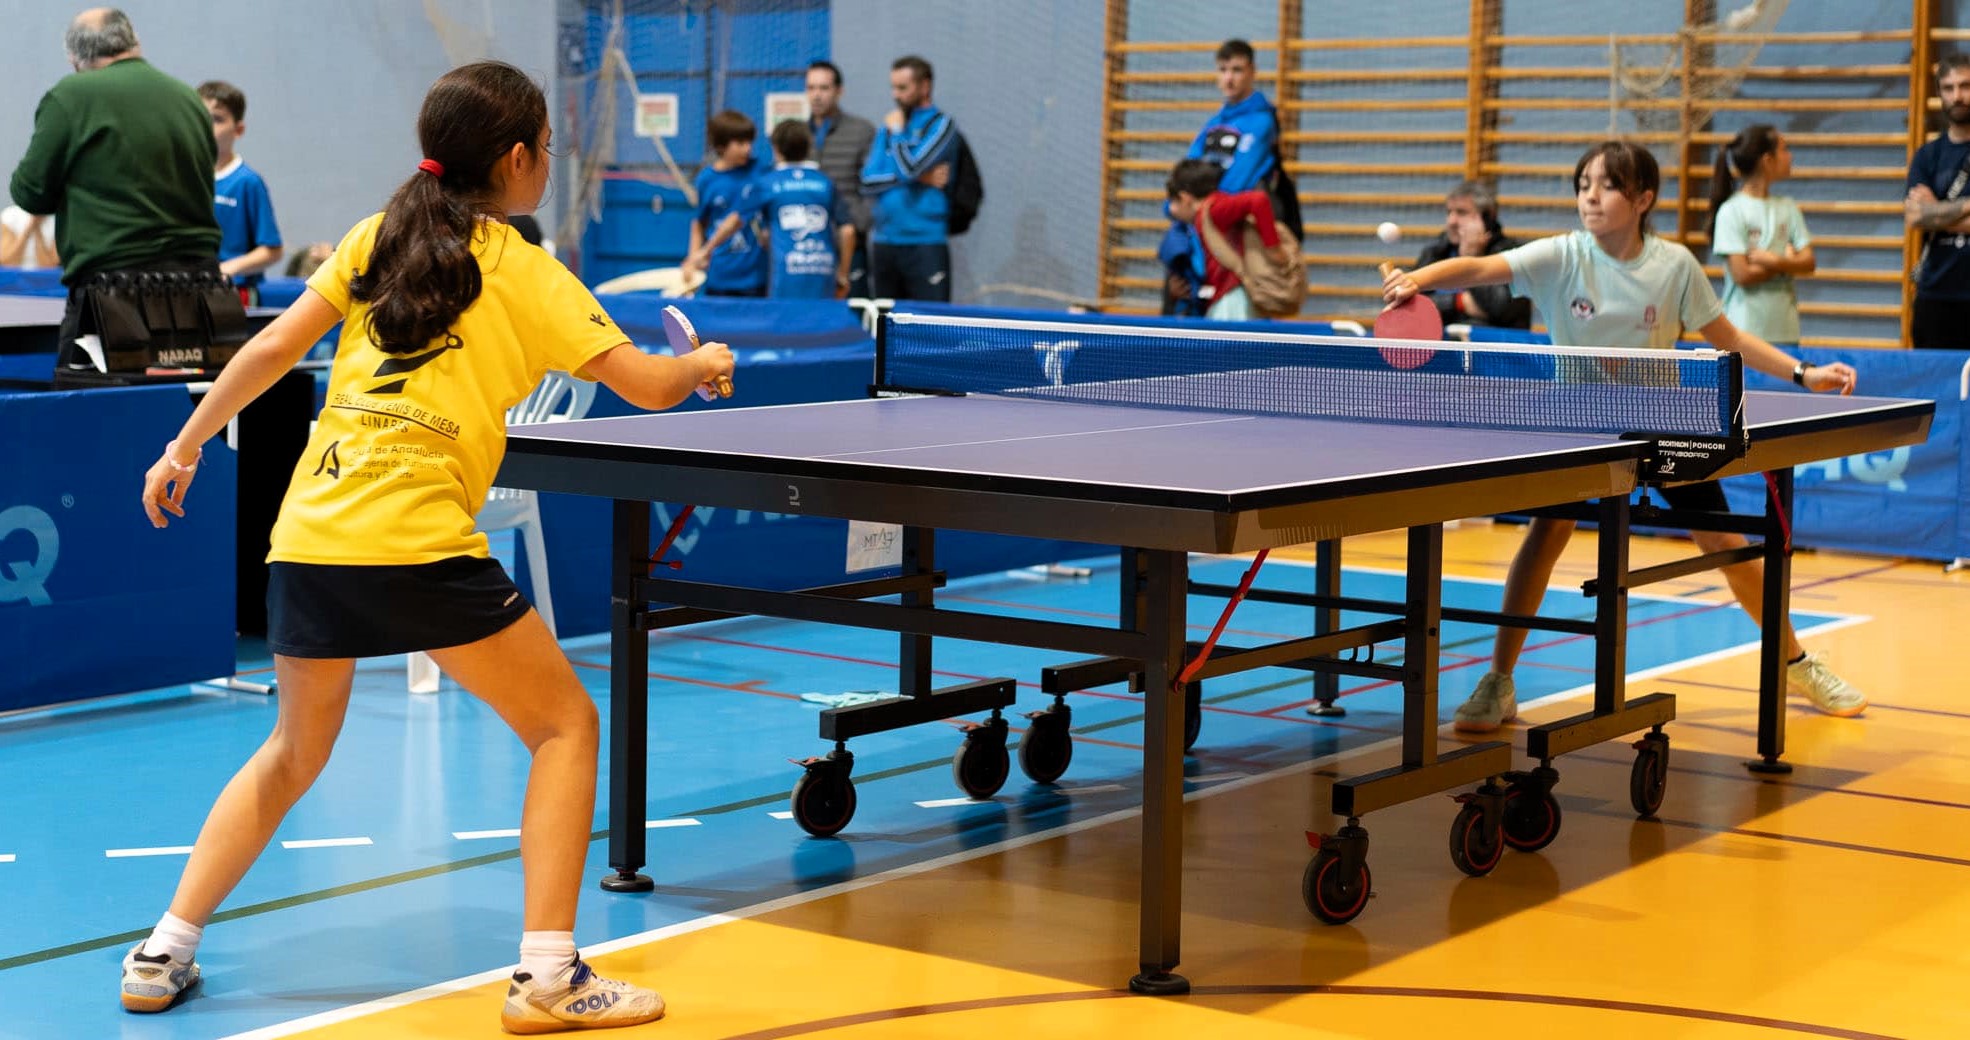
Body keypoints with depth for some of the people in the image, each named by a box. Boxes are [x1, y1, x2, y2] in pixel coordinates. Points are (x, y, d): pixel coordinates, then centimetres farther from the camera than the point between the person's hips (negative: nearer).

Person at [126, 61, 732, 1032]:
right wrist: (702, 363, 19)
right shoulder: (523, 274, 2)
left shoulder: (377, 238, 14)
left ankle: (163, 953, 24)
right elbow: (649, 385, -2)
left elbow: (269, 351, 12)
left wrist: (184, 451, 22)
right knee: (564, 724, 8)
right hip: (418, 543, -6)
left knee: (293, 752, 25)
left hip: (307, 533, 6)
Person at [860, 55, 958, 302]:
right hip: (883, 242, 6)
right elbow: (868, 181, 4)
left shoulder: (940, 124, -3)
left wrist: (896, 131, -2)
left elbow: (908, 167, -17)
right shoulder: (888, 126, 15)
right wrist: (919, 177, -7)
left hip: (925, 243, -6)